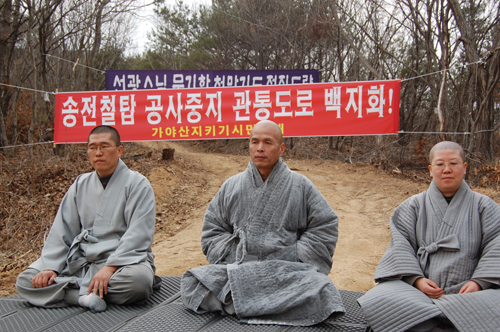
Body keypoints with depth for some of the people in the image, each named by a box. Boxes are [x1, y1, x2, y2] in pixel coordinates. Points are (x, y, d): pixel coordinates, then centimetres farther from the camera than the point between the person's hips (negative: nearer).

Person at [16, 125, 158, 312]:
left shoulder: (137, 183, -2)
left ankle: (83, 291, -18)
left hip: (122, 260, -5)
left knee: (139, 280, -38)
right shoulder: (80, 184, 15)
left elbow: (138, 235, -13)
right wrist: (50, 267, -2)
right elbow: (61, 230, 12)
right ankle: (86, 297, -23)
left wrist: (110, 267, -23)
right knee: (24, 281, -10)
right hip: (79, 262, 5)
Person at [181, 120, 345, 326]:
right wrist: (230, 259, -2)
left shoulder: (300, 186, 7)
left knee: (319, 293, -33)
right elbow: (212, 229, 14)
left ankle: (238, 302, -19)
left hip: (286, 270, -2)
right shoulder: (231, 186, 13)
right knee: (192, 284, -22)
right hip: (236, 269, 3)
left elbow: (325, 226, 7)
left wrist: (293, 260, -2)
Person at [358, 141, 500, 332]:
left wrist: (479, 282, -15)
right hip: (416, 287, 1)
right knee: (379, 301, -29)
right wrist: (416, 279, -13)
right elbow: (401, 242, 3)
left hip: (467, 289, 0)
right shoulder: (415, 205, 14)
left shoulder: (483, 206, 13)